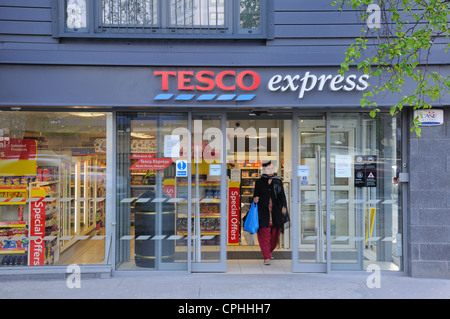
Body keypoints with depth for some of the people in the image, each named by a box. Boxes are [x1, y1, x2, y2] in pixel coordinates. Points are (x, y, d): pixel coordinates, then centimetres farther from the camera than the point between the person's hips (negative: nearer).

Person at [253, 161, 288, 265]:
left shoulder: (278, 181, 11)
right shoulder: (259, 182, 7)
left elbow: (282, 195, 10)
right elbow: (256, 194, 10)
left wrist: (284, 207, -3)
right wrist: (255, 199, -13)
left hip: (276, 211, 2)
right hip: (264, 211, -2)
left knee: (275, 233, 7)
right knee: (265, 233, -8)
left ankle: (269, 251, 32)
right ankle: (267, 257, -4)